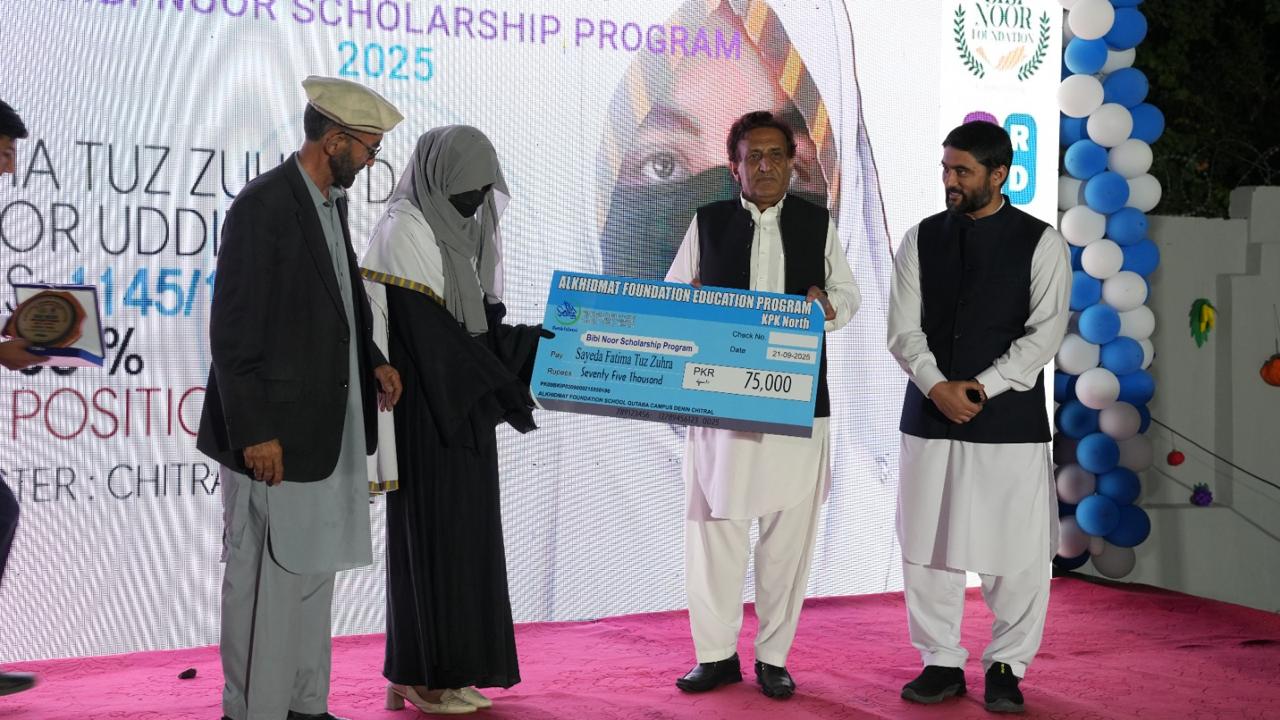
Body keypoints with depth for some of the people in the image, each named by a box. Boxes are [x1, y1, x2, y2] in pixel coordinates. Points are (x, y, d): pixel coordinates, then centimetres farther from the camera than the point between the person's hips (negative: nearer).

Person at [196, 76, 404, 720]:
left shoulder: (332, 202, 11)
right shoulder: (262, 206, -16)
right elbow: (233, 332, -18)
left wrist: (372, 361, 6)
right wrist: (254, 433, -19)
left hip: (328, 426, 9)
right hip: (278, 432, -9)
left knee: (314, 570, 16)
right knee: (267, 579, 0)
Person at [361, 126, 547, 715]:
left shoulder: (461, 232, 13)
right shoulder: (404, 231, -13)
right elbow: (427, 330, -19)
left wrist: (535, 339, -4)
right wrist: (501, 389, -18)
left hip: (463, 409, 9)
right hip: (425, 413, -9)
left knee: (457, 537, 10)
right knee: (431, 536, -4)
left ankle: (445, 672, 16)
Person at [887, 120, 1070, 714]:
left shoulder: (1041, 243, -1)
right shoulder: (921, 239, 7)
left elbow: (1044, 333, -8)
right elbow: (904, 329, 1)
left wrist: (983, 386, -15)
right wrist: (937, 387, -13)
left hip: (1010, 421, -3)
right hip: (930, 418, 3)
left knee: (1016, 553, 0)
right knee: (926, 546, 6)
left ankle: (1006, 667, 15)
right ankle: (941, 662, 19)